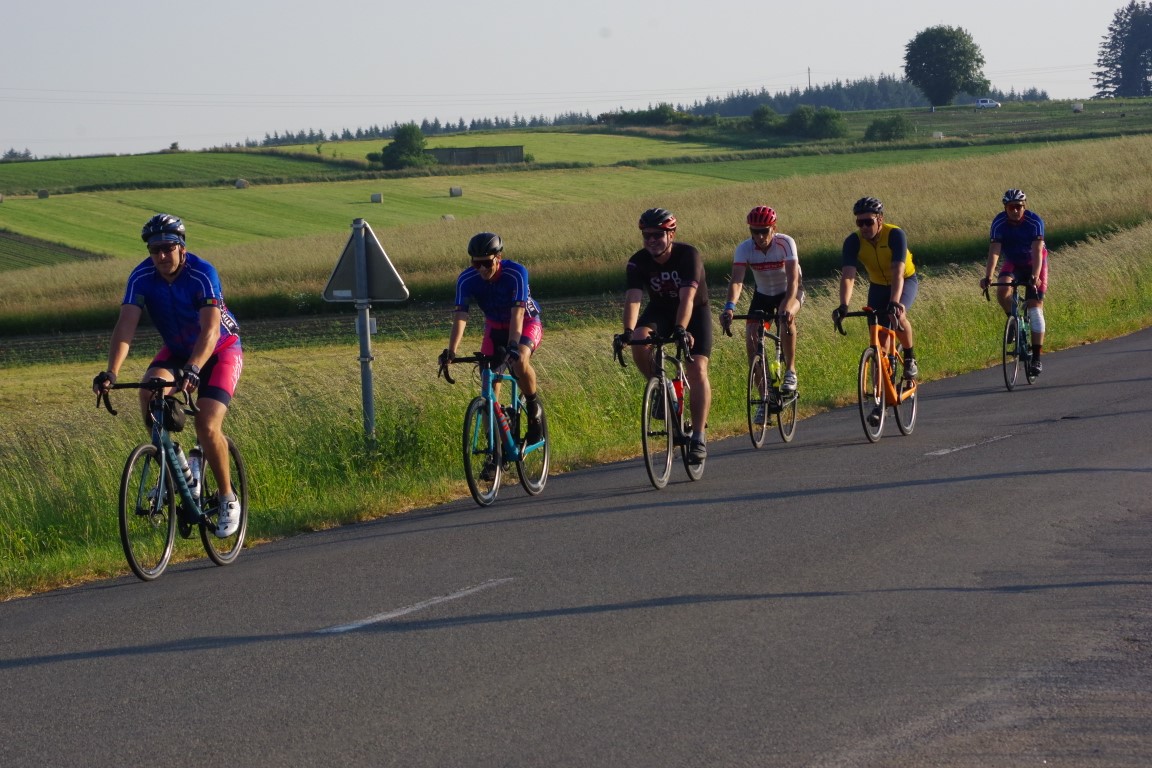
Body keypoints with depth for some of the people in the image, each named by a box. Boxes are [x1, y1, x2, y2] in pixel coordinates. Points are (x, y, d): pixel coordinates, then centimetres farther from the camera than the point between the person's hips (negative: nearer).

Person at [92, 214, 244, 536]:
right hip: (176, 351, 4)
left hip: (220, 351, -4)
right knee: (150, 392, -27)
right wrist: (111, 372, -43)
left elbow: (210, 330, -38)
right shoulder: (142, 277, -18)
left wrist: (193, 370, -55)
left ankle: (228, 500, 1)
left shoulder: (202, 274, -29)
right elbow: (126, 325, -27)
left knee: (207, 427, -20)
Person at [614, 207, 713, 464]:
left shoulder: (689, 256, -27)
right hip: (660, 310, 3)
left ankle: (699, 437, -15)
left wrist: (681, 329, -53)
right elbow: (633, 298, -30)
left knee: (697, 370, -18)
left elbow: (687, 297, -38)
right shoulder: (638, 262, -19)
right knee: (640, 341, -30)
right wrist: (628, 332, -48)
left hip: (694, 311, -2)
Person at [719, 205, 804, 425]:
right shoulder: (744, 248, -22)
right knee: (751, 338, -15)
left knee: (787, 316, -37)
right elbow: (737, 279, -35)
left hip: (791, 292, -3)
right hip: (763, 294, 3)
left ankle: (790, 371, -19)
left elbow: (793, 278, -38)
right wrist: (730, 307, -54)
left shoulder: (785, 243, -28)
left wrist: (787, 305, -56)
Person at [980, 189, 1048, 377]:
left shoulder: (1034, 222, -27)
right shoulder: (999, 223, -22)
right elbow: (994, 251, -29)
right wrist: (988, 277, -43)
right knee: (1002, 292, -29)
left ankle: (1036, 359, -9)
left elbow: (1037, 252, -35)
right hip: (1012, 263, 2)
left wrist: (1034, 277, -50)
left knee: (1035, 306, -11)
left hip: (1034, 264, -2)